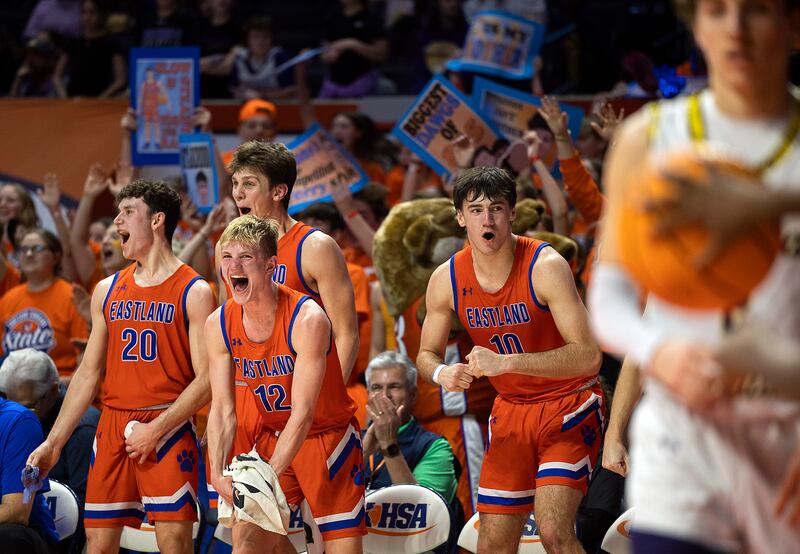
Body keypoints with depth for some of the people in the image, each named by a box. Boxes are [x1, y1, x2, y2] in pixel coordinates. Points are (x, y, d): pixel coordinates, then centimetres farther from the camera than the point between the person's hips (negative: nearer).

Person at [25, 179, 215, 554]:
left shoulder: (193, 293, -3)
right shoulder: (107, 291, 13)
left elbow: (206, 380, -8)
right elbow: (89, 373, 17)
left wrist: (155, 429, -15)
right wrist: (53, 443, 12)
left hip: (168, 431, -5)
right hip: (112, 428, 5)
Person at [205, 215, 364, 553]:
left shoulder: (308, 319, -25)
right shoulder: (219, 325, -8)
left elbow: (303, 413, -27)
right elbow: (222, 410, -6)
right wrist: (218, 472, -22)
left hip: (327, 437, -4)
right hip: (272, 438, 4)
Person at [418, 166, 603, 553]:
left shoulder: (545, 267, -22)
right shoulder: (446, 280, -7)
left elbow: (588, 356, -28)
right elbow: (427, 355, 7)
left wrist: (505, 362, -36)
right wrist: (441, 373, -18)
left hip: (568, 405, -5)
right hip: (510, 409, 5)